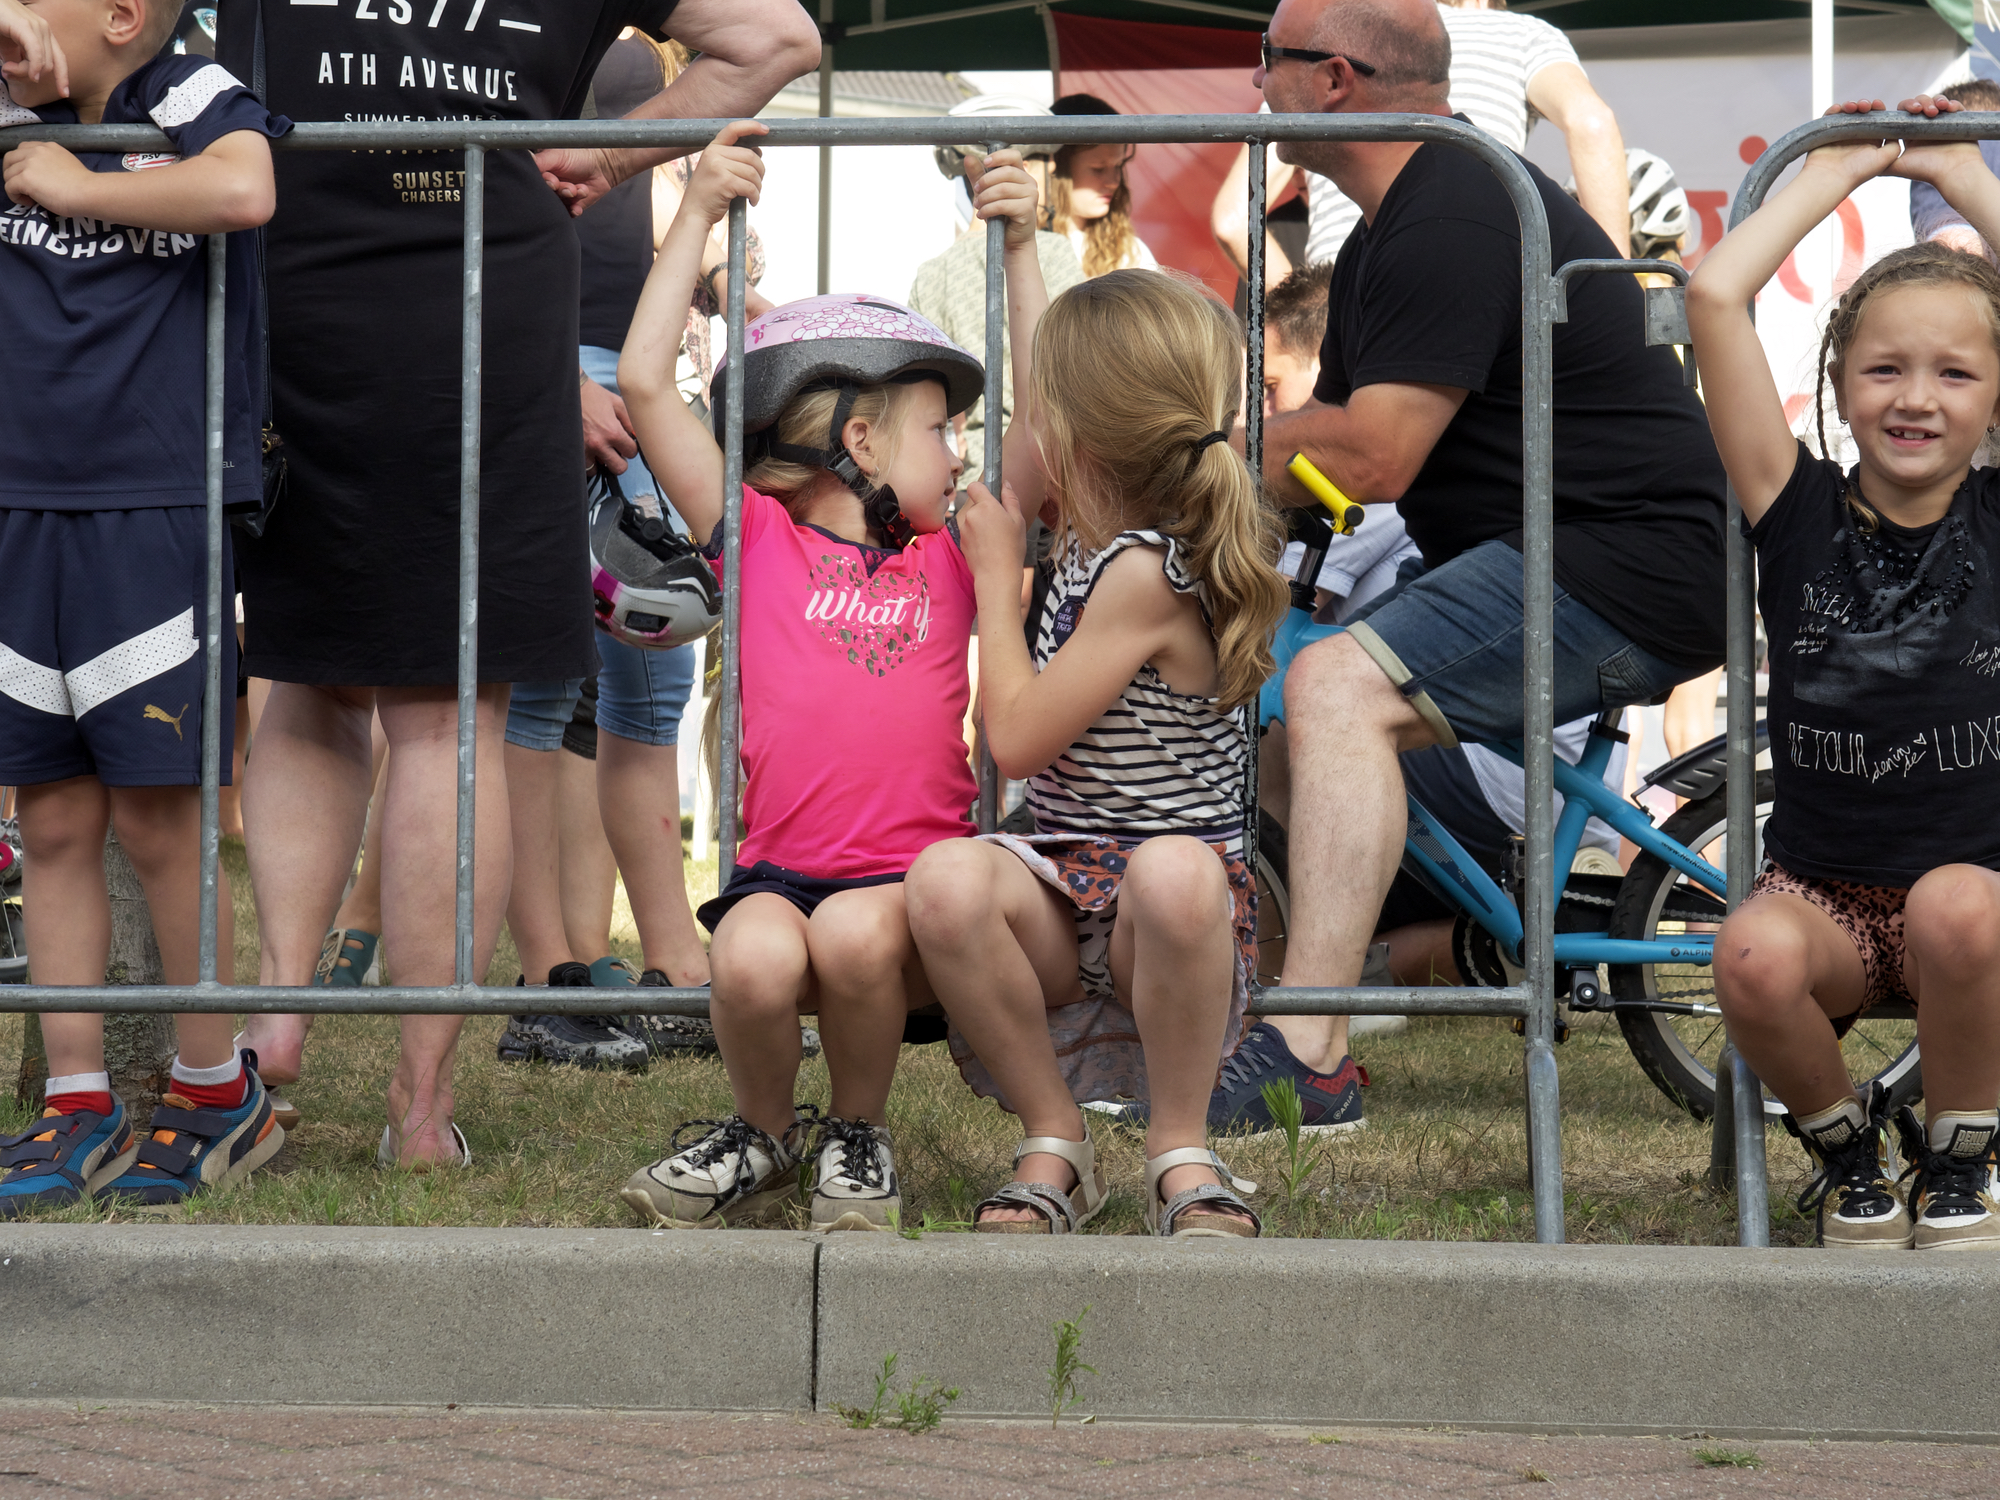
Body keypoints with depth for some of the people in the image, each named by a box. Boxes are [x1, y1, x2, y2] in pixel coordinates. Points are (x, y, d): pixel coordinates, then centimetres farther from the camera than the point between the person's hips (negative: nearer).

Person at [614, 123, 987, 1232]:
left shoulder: (949, 559, 17)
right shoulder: (759, 542, 9)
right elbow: (646, 385, 4)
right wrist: (699, 213, 8)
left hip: (911, 874, 1)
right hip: (779, 868, -1)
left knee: (854, 935, -31)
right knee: (754, 957, -31)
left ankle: (858, 1140, -1)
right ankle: (762, 1140, 2)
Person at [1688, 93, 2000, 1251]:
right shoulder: (1803, 515, 0)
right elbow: (1716, 298, -7)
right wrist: (1834, 175, 6)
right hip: (1822, 891, 0)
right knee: (1756, 958, -33)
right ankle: (1848, 1145, 1)